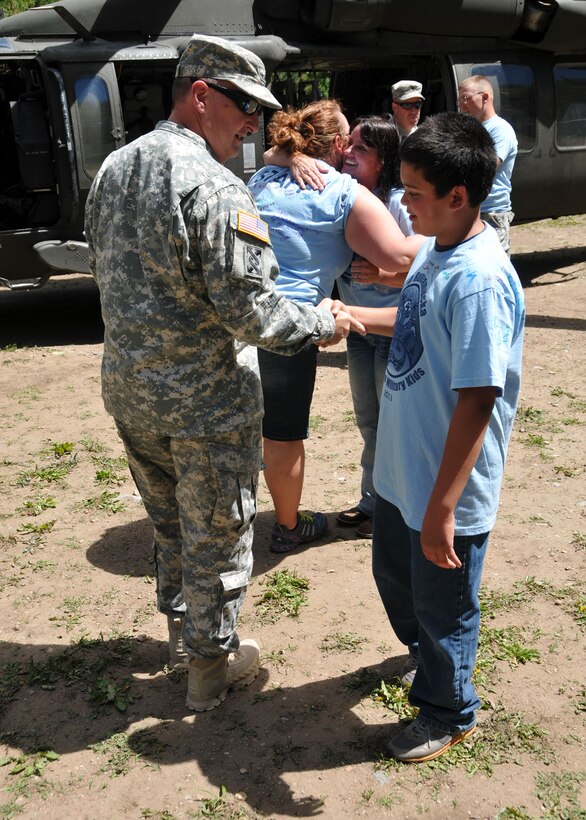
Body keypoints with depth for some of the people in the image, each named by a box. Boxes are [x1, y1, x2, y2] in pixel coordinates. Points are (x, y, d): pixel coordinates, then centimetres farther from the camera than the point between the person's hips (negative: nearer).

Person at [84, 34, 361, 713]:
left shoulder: (112, 168, 5)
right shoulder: (212, 186, -22)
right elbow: (250, 311, -24)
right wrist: (323, 325, -8)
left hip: (127, 387, 8)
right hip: (205, 402, -8)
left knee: (167, 519, 26)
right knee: (216, 535, 11)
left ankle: (181, 629, 45)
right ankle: (212, 664, 29)